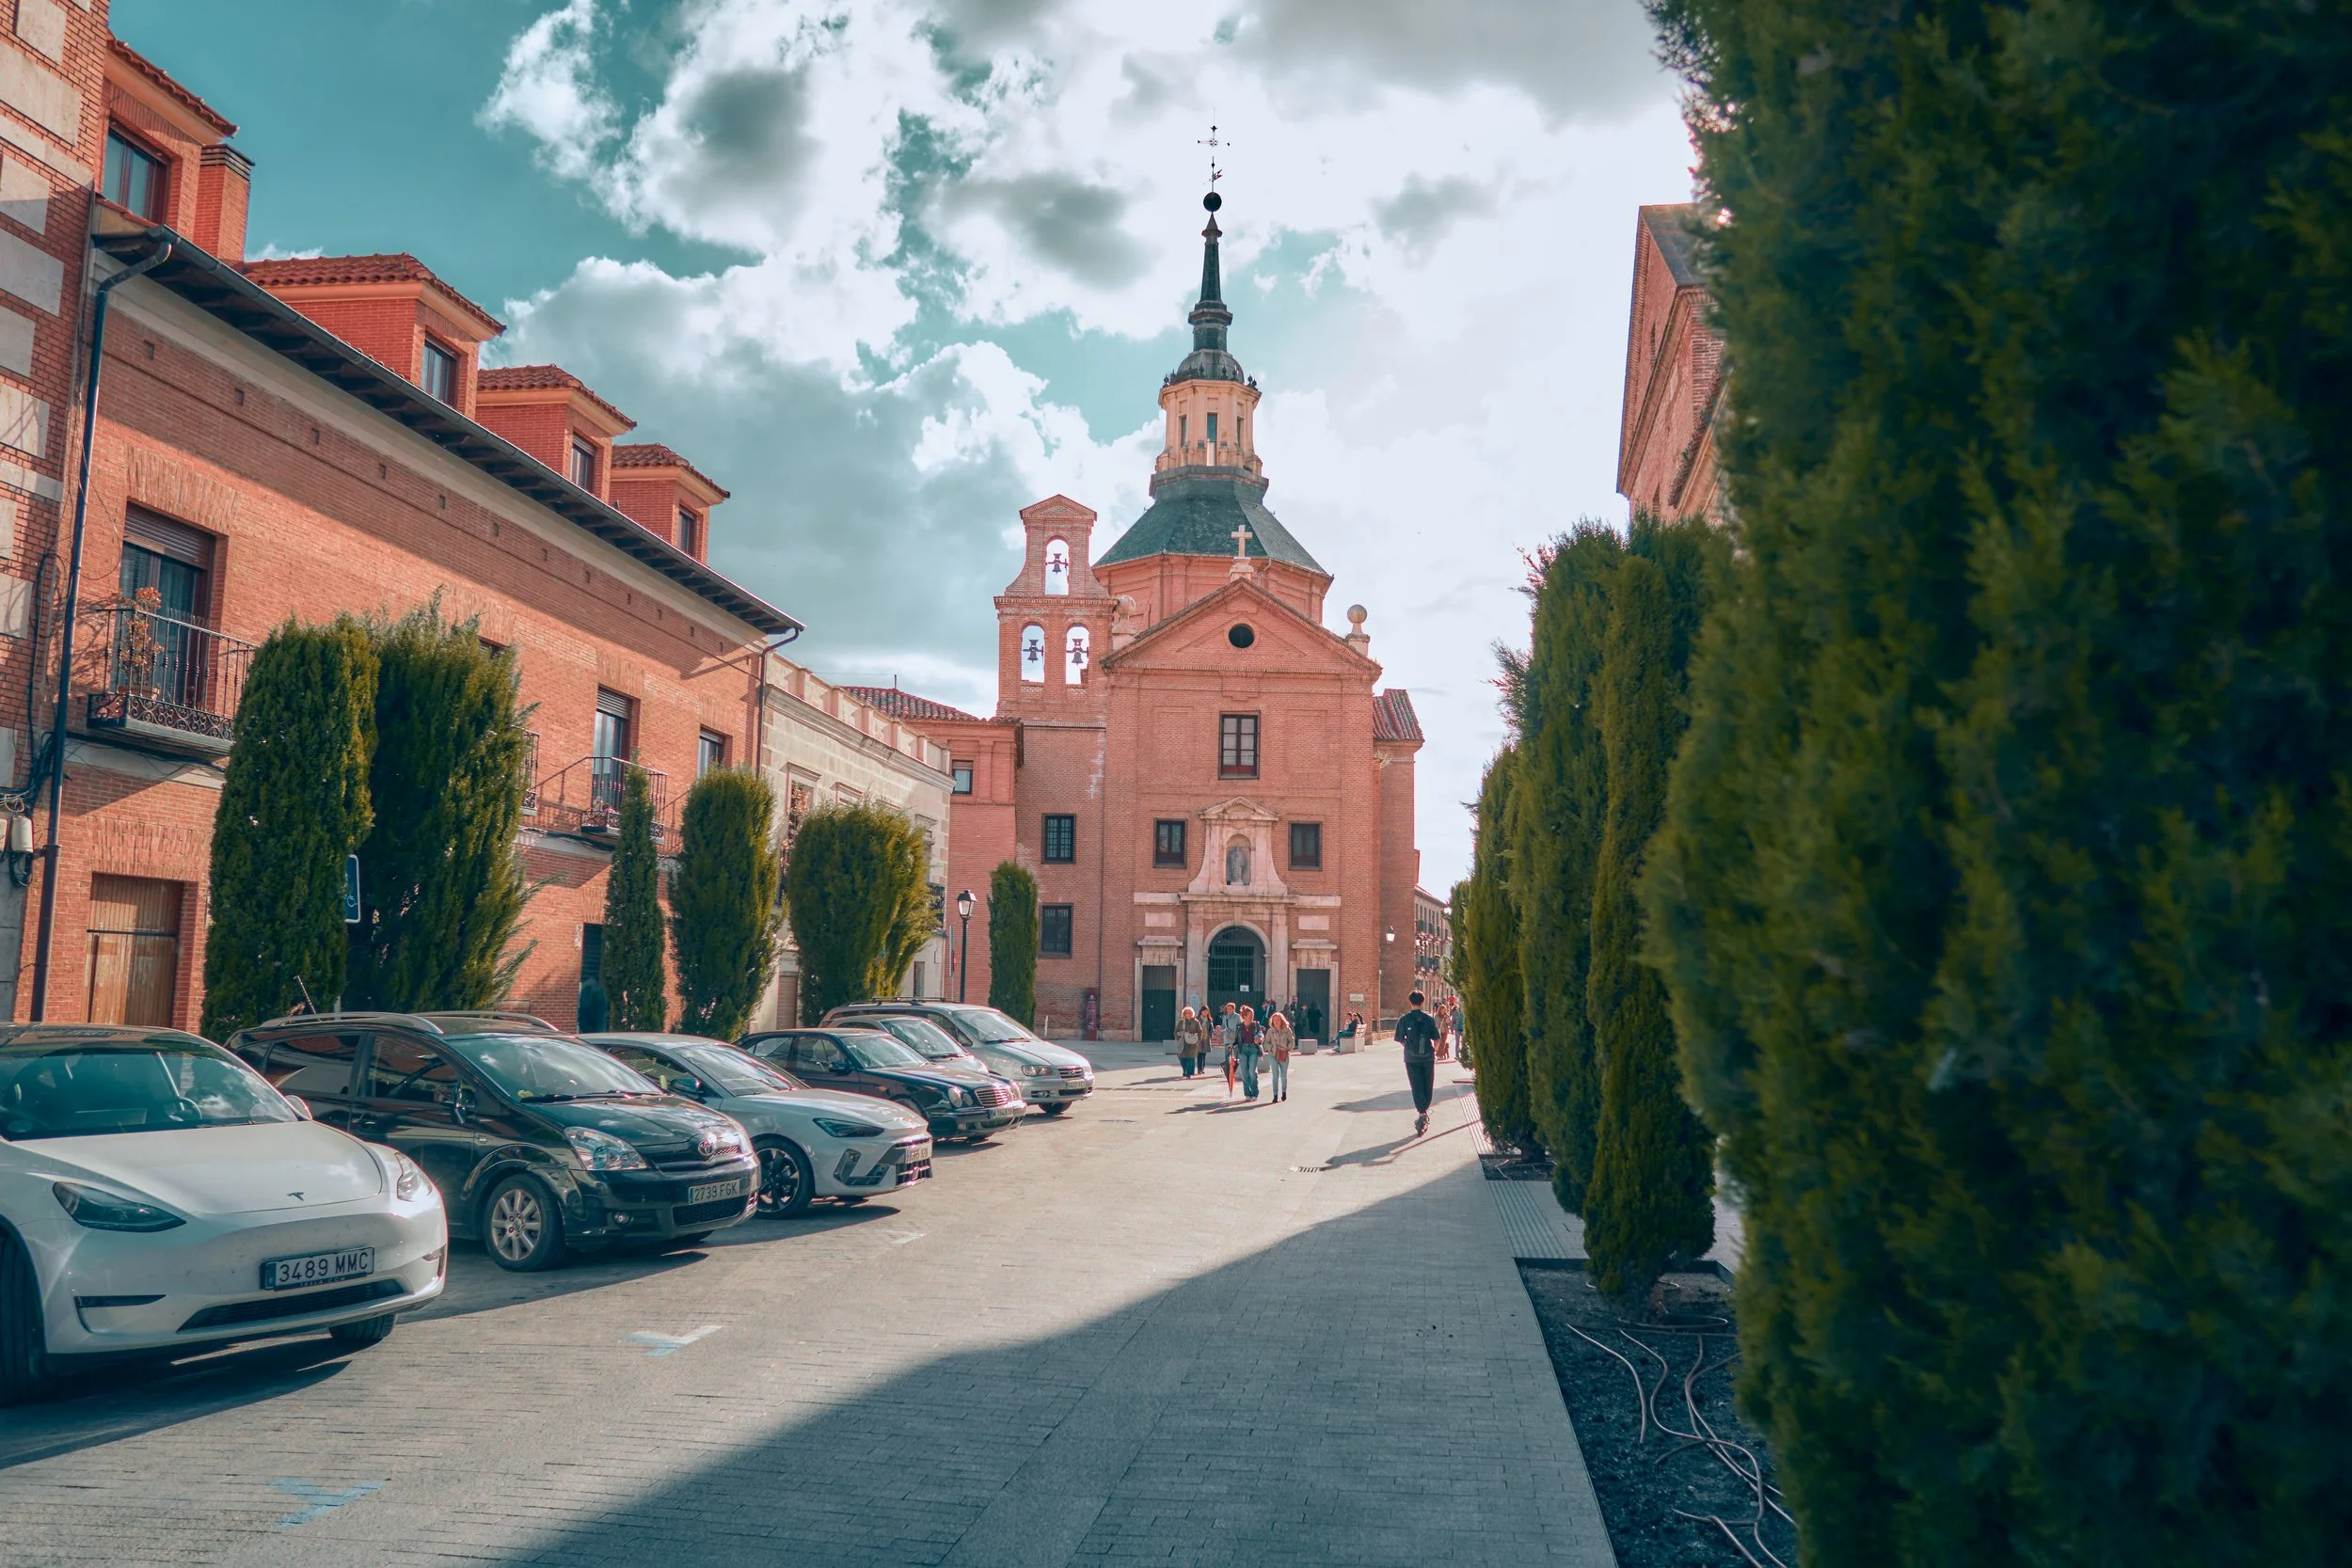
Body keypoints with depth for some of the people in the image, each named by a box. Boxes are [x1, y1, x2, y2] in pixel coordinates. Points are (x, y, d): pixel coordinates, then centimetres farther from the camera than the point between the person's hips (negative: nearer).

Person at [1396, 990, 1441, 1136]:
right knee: (1428, 1086, 16)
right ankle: (1425, 1109, 25)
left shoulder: (1404, 1020, -5)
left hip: (1412, 1058, -1)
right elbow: (1436, 1039, -3)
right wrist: (1435, 1050, 17)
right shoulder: (1429, 1019, -3)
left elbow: (1400, 1040, 0)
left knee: (1417, 1087, -1)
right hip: (1428, 1057, 1)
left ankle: (1422, 1114, -14)